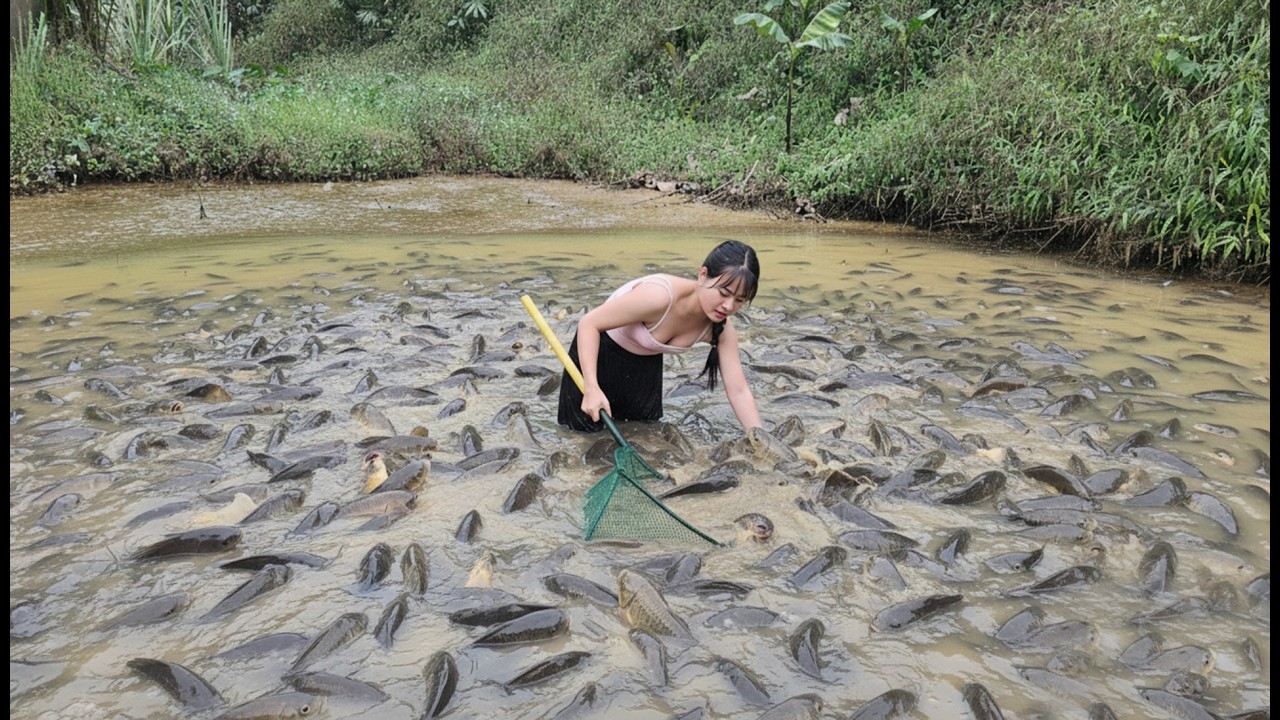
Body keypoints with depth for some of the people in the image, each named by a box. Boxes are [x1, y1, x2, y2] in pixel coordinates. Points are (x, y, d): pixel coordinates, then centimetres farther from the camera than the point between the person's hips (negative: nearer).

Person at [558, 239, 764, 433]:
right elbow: (589, 323, -33)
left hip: (647, 363, 5)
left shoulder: (722, 329, -22)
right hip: (599, 352, -5)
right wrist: (592, 388, -39)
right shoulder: (660, 295, -41)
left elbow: (739, 391, -15)